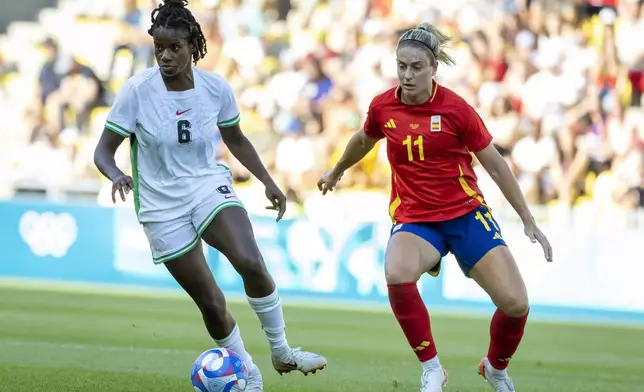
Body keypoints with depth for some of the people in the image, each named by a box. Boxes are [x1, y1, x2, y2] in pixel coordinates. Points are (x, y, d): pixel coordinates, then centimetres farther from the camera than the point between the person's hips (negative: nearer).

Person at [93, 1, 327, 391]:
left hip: (210, 187, 1)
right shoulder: (137, 91, -16)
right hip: (163, 206, -1)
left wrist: (268, 181, 4)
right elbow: (104, 151, -11)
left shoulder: (216, 88, -7)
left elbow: (235, 139, 12)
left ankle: (282, 351, -8)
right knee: (211, 303, -2)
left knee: (251, 263, -26)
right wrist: (117, 177, -32)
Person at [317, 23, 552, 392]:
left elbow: (496, 165, -3)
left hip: (466, 213, -1)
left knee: (515, 303, -13)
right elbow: (363, 141, 21)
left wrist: (529, 222, -1)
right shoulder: (382, 106, -4)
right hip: (414, 219, 1)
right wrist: (336, 172, 39)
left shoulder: (455, 108, -11)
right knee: (396, 275, -34)